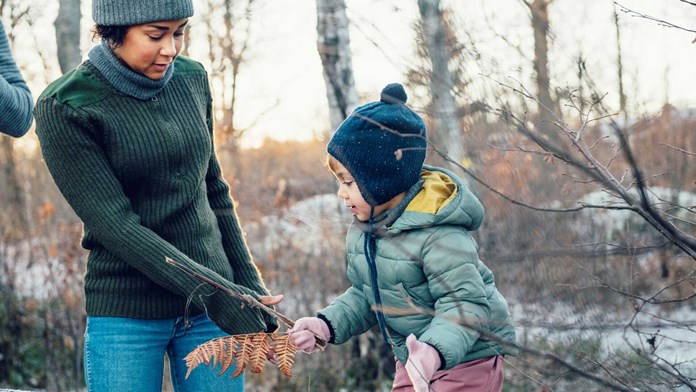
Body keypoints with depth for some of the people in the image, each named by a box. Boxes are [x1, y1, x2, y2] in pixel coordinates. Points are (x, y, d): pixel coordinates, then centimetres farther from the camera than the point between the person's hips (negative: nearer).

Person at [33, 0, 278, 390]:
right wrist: (210, 292, -23)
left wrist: (251, 285, 12)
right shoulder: (64, 108, -11)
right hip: (127, 313, -4)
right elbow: (114, 225, -16)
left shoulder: (191, 79, 5)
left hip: (215, 300, 4)